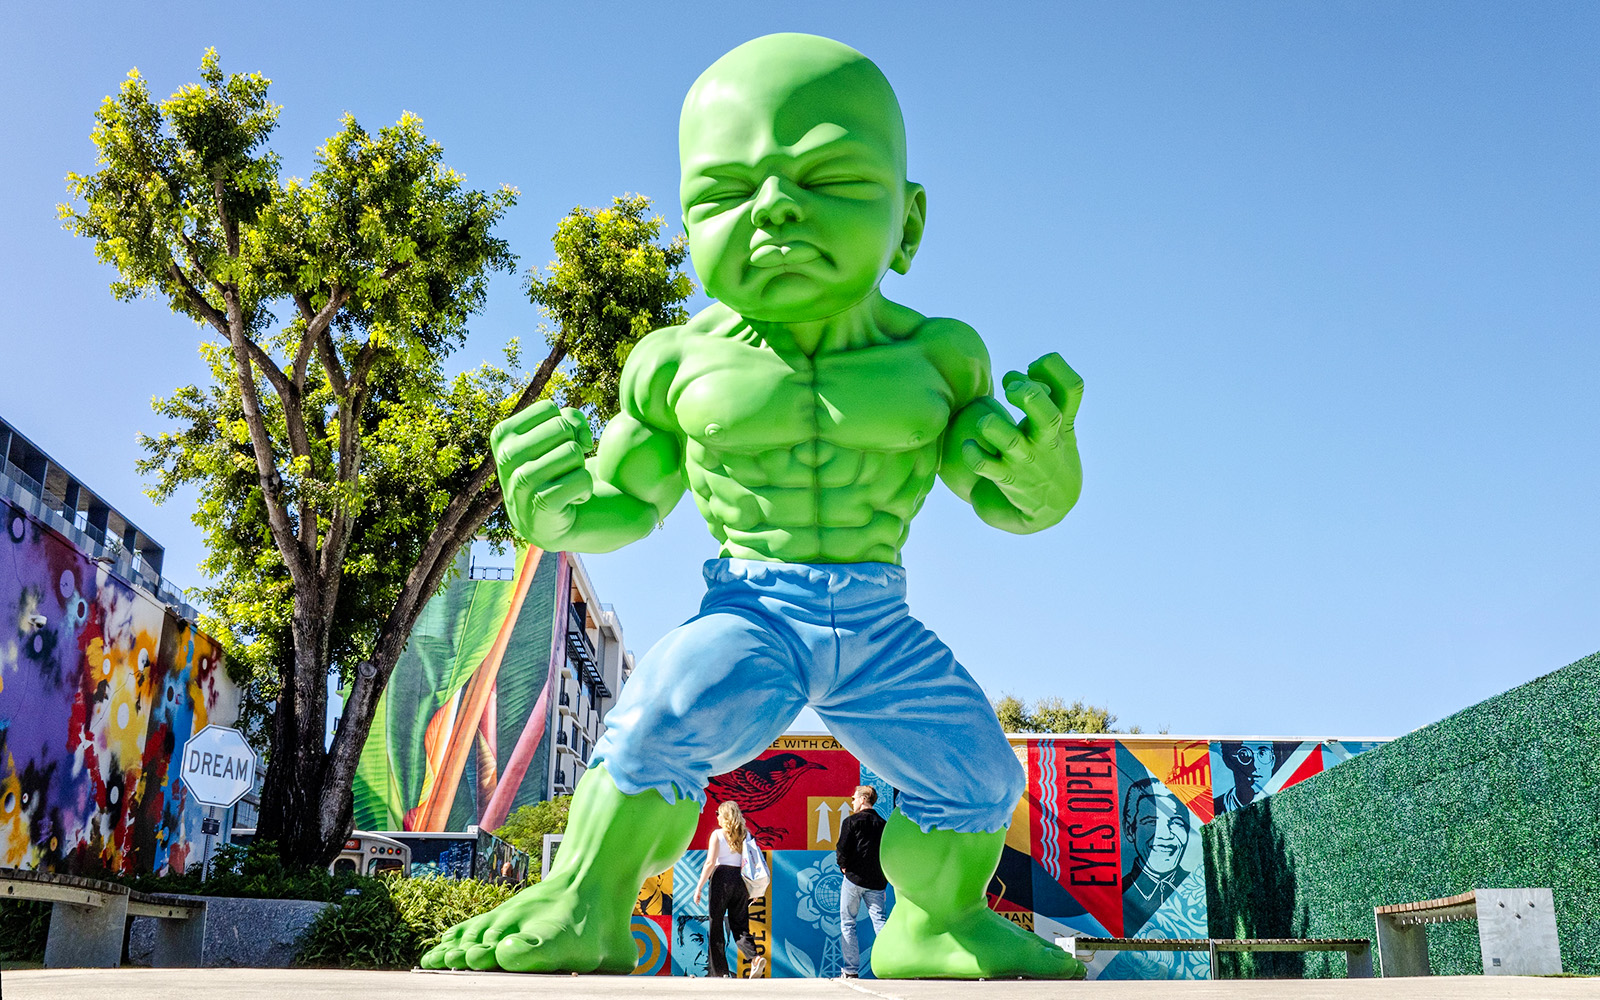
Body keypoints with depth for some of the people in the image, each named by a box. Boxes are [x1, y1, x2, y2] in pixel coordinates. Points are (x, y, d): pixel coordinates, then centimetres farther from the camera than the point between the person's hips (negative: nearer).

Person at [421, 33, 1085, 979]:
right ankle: (584, 907, -6)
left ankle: (936, 925, 24)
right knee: (665, 715, -26)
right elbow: (624, 503, 10)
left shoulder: (930, 358, 0)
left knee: (974, 765, -4)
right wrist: (557, 511, -13)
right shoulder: (684, 363, -2)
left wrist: (1042, 455, -16)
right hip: (752, 612, -2)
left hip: (879, 625, 2)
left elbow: (1013, 502, 8)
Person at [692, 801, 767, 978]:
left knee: (715, 926, 4)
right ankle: (755, 957, -17)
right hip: (741, 880, 5)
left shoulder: (717, 834, -3)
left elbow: (710, 863, -10)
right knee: (740, 925, 8)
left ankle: (720, 972, 3)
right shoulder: (745, 834, 11)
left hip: (722, 879, -4)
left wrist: (699, 887, -8)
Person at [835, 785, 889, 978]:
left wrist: (844, 866, 6)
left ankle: (851, 970, 2)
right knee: (880, 922, 4)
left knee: (847, 923, 4)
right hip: (876, 882, 4)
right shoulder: (883, 824, 13)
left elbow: (842, 850, -11)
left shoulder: (851, 821, -3)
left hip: (854, 878, -4)